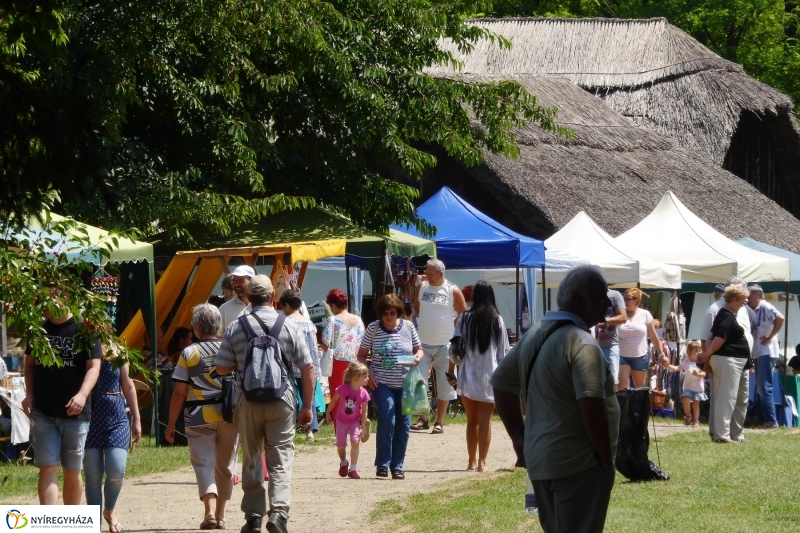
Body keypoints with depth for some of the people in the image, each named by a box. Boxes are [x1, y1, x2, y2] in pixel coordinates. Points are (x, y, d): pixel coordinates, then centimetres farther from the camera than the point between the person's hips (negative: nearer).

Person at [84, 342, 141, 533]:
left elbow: (128, 386, 14)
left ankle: (109, 511, 17)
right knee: (93, 475, -1)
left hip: (116, 417, 2)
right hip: (89, 417, -2)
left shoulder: (117, 352, 7)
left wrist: (136, 419, 14)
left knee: (116, 470, -11)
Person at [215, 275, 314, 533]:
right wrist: (307, 406, 4)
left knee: (251, 461, 12)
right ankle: (279, 512, -15)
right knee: (280, 461, 2)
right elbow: (307, 368, -3)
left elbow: (222, 368, 1)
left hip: (247, 403, 1)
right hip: (281, 403, -1)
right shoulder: (288, 326, -3)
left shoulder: (235, 328, -2)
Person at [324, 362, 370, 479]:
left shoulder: (363, 393, -17)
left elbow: (364, 412, -9)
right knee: (340, 446, 3)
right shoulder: (343, 389, -22)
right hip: (341, 421, 0)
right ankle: (343, 463, 37)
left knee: (355, 442, -18)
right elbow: (334, 400, -4)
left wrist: (362, 427, -9)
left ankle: (353, 469, -8)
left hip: (355, 421, 0)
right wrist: (328, 413, 5)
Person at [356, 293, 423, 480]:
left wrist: (418, 356, -7)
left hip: (405, 384, 3)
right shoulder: (373, 329, -1)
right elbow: (361, 354, 5)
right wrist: (368, 373, -9)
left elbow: (418, 349, 16)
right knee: (387, 420, -17)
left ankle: (397, 466, 14)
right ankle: (382, 464, -7)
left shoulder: (408, 327, 4)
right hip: (382, 384, -3)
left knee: (403, 425, 4)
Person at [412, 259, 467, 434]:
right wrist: (424, 320, 9)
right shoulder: (422, 287, 4)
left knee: (444, 384, 2)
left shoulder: (453, 291, -5)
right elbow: (416, 306, 20)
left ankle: (439, 422, 9)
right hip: (423, 343, 3)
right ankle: (422, 419, 5)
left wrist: (452, 326, -1)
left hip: (444, 345, -3)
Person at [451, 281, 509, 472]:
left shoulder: (465, 318, -3)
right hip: (490, 377, -1)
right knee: (485, 420, 0)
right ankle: (482, 462, -7)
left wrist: (452, 370, 13)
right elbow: (503, 352, 1)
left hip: (468, 376, 1)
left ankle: (472, 461, 17)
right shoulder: (497, 320, -3)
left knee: (472, 420, 12)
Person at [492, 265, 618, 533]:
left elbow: (501, 383, 19)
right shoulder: (582, 343, -16)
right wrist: (607, 459, -15)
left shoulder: (534, 338, 11)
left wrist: (519, 438, 18)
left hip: (538, 460, 9)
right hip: (580, 464, -9)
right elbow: (591, 408, -25)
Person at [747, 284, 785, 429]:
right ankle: (762, 419, 15)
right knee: (760, 388, 11)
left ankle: (771, 421, -10)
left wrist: (770, 337, -19)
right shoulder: (755, 311, 17)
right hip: (758, 353, 10)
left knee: (764, 387, -11)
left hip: (767, 352, -10)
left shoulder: (765, 307, -9)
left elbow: (780, 318, -25)